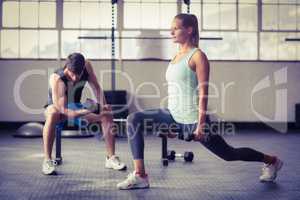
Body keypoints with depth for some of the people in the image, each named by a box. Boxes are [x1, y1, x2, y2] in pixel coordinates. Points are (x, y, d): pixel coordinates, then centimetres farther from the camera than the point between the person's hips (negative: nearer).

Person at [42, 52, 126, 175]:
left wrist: (103, 105, -19)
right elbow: (62, 110, -40)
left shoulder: (87, 66, -18)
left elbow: (96, 87, -3)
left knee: (107, 115, -15)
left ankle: (111, 158, -7)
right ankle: (47, 161, -35)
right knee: (53, 115, -42)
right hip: (57, 107, -5)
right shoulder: (56, 79, -34)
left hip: (76, 108, 5)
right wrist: (85, 112, -53)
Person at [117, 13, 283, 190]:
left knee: (229, 154, 8)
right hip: (173, 116, 7)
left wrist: (201, 125, -20)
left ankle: (271, 161, 33)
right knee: (134, 120, -11)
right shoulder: (176, 56, 13)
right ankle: (140, 175, -13)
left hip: (192, 120, -7)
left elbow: (203, 92, -15)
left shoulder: (197, 56, -9)